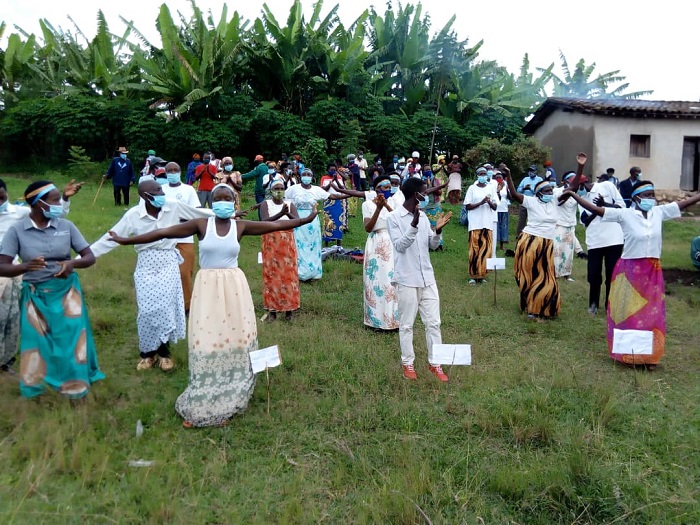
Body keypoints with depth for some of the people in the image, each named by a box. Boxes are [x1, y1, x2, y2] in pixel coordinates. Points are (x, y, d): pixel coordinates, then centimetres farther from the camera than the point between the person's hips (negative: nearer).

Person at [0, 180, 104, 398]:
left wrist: (73, 263, -24)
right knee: (37, 341, 8)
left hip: (66, 291, 1)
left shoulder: (66, 226, -5)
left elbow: (90, 257, -2)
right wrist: (25, 267, -34)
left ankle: (74, 384, 25)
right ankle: (37, 385, 31)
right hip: (35, 295, -1)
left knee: (71, 337, 5)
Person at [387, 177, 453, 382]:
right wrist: (414, 224, -27)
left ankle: (435, 363, 19)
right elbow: (400, 245, -18)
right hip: (406, 279, -6)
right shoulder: (394, 217, -9)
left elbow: (432, 245, 11)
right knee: (406, 324, 6)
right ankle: (407, 363, 20)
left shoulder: (423, 216, 9)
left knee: (433, 322, 8)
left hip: (427, 277, 6)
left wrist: (438, 230, -8)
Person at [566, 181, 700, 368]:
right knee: (628, 312, 5)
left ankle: (649, 355, 21)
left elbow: (685, 203, 11)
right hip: (630, 270, -4)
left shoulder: (659, 212, 3)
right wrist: (573, 194, -20)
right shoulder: (624, 214, -10)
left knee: (651, 314, 10)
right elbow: (595, 209, -14)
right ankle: (627, 353, 17)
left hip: (653, 271, 4)